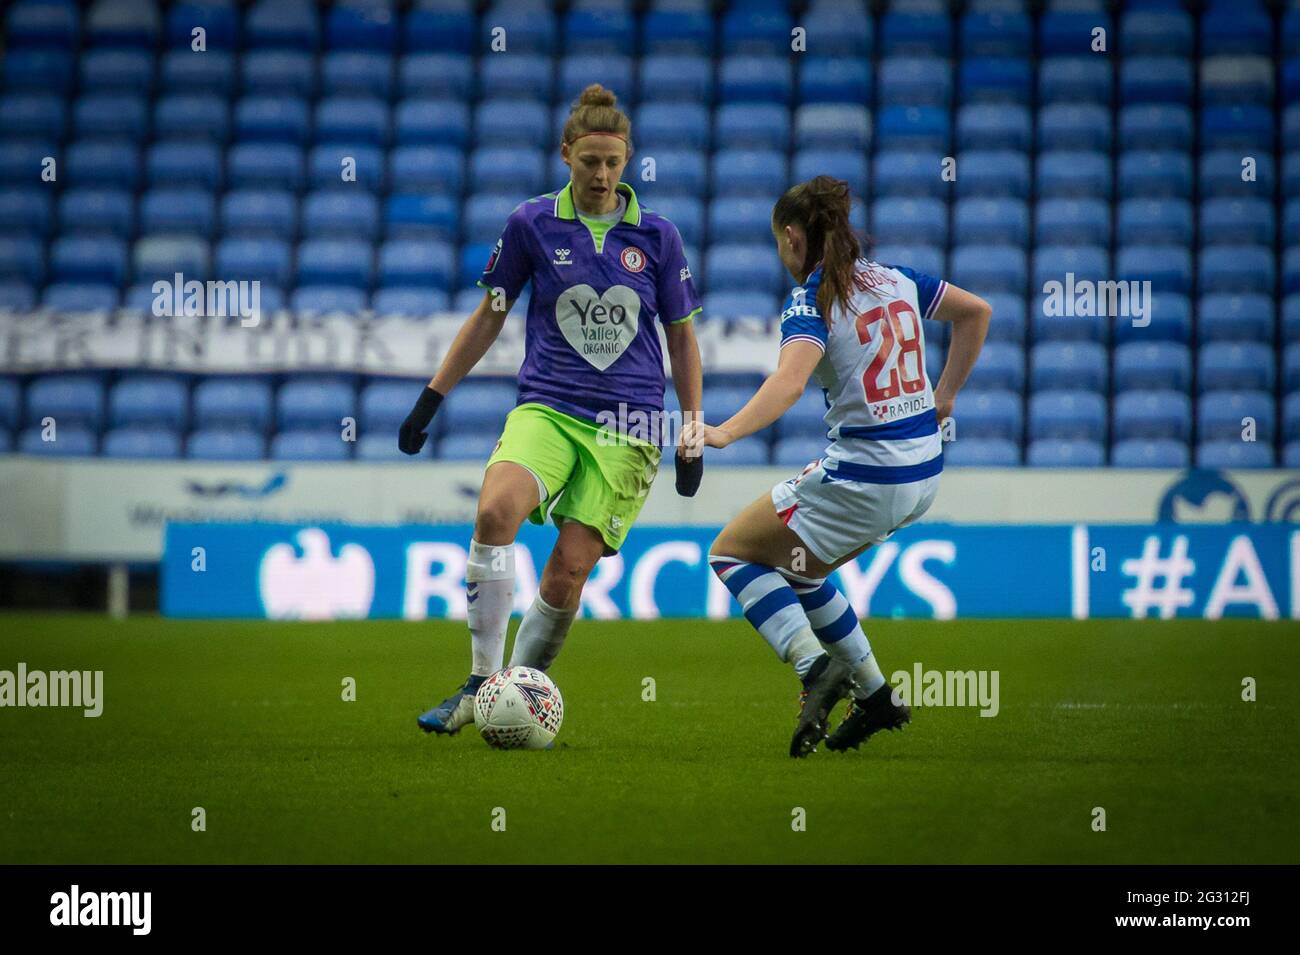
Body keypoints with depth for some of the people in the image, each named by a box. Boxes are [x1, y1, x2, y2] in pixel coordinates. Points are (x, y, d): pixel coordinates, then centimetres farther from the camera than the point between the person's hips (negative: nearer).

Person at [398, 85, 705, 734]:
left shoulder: (656, 236, 3)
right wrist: (431, 399, 11)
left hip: (628, 424, 0)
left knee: (570, 567, -12)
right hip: (546, 407, 0)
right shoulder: (532, 223, 2)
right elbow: (489, 316, 13)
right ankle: (481, 683, -21)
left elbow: (682, 339, 12)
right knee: (496, 510, -29)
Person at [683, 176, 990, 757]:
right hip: (923, 472, 8)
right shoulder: (895, 280, 9)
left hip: (862, 479, -8)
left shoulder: (811, 302, -13)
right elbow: (976, 312, 22)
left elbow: (790, 381, -32)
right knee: (796, 567, 26)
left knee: (731, 553, 7)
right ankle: (875, 696, 24)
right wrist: (944, 397, 24)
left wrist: (724, 432, -43)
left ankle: (815, 667, -11)